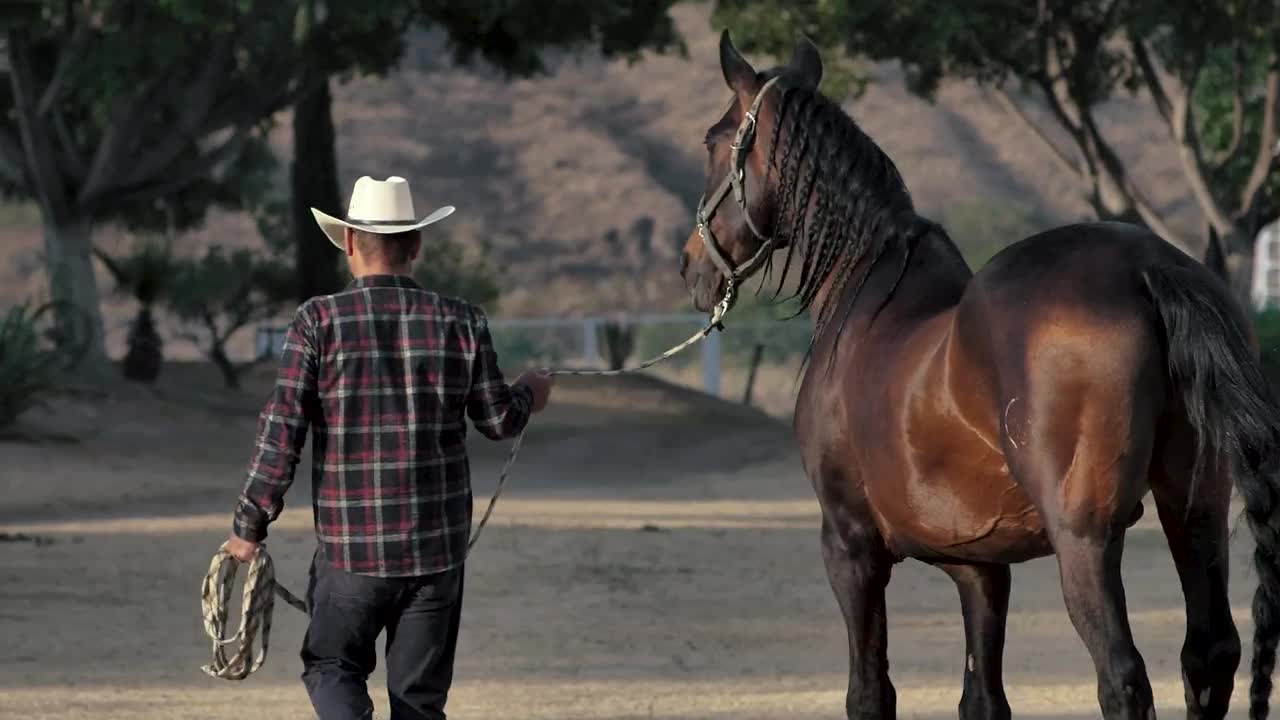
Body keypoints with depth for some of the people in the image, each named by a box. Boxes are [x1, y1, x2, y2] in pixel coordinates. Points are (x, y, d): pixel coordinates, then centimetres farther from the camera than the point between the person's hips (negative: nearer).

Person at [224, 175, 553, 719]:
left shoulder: (320, 322, -8)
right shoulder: (460, 323, -2)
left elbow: (282, 430, -10)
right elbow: (497, 420, 5)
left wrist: (250, 526, -2)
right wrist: (528, 396, 29)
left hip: (351, 548, -2)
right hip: (438, 547, 2)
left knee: (332, 666, 13)